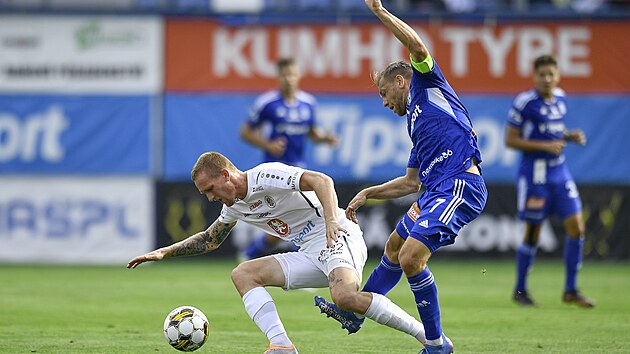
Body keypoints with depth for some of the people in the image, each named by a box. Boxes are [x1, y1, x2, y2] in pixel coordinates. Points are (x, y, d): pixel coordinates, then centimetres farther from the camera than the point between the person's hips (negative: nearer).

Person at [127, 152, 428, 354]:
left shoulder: (265, 176, -11)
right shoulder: (235, 206, 16)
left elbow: (322, 181, -21)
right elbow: (210, 240, 33)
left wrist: (332, 220, -35)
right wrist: (164, 252, 25)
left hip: (338, 239, -9)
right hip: (310, 255, 9)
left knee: (345, 296, -37)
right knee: (243, 274, -3)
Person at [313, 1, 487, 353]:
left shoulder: (428, 85, 6)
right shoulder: (417, 122, 28)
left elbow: (417, 46, -14)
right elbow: (411, 181, 32)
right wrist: (368, 194, 31)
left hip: (460, 185, -11)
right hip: (436, 190, 11)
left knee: (410, 257, -19)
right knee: (394, 248, 25)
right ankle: (353, 311, 43)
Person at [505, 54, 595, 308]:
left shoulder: (560, 98, 8)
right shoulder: (525, 102, -13)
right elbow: (510, 140, -12)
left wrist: (570, 136, 2)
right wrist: (545, 146, -19)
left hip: (559, 171, 6)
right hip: (535, 174, -6)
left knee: (576, 227, -2)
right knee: (533, 234, 1)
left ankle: (570, 291, 7)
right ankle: (520, 290, 18)